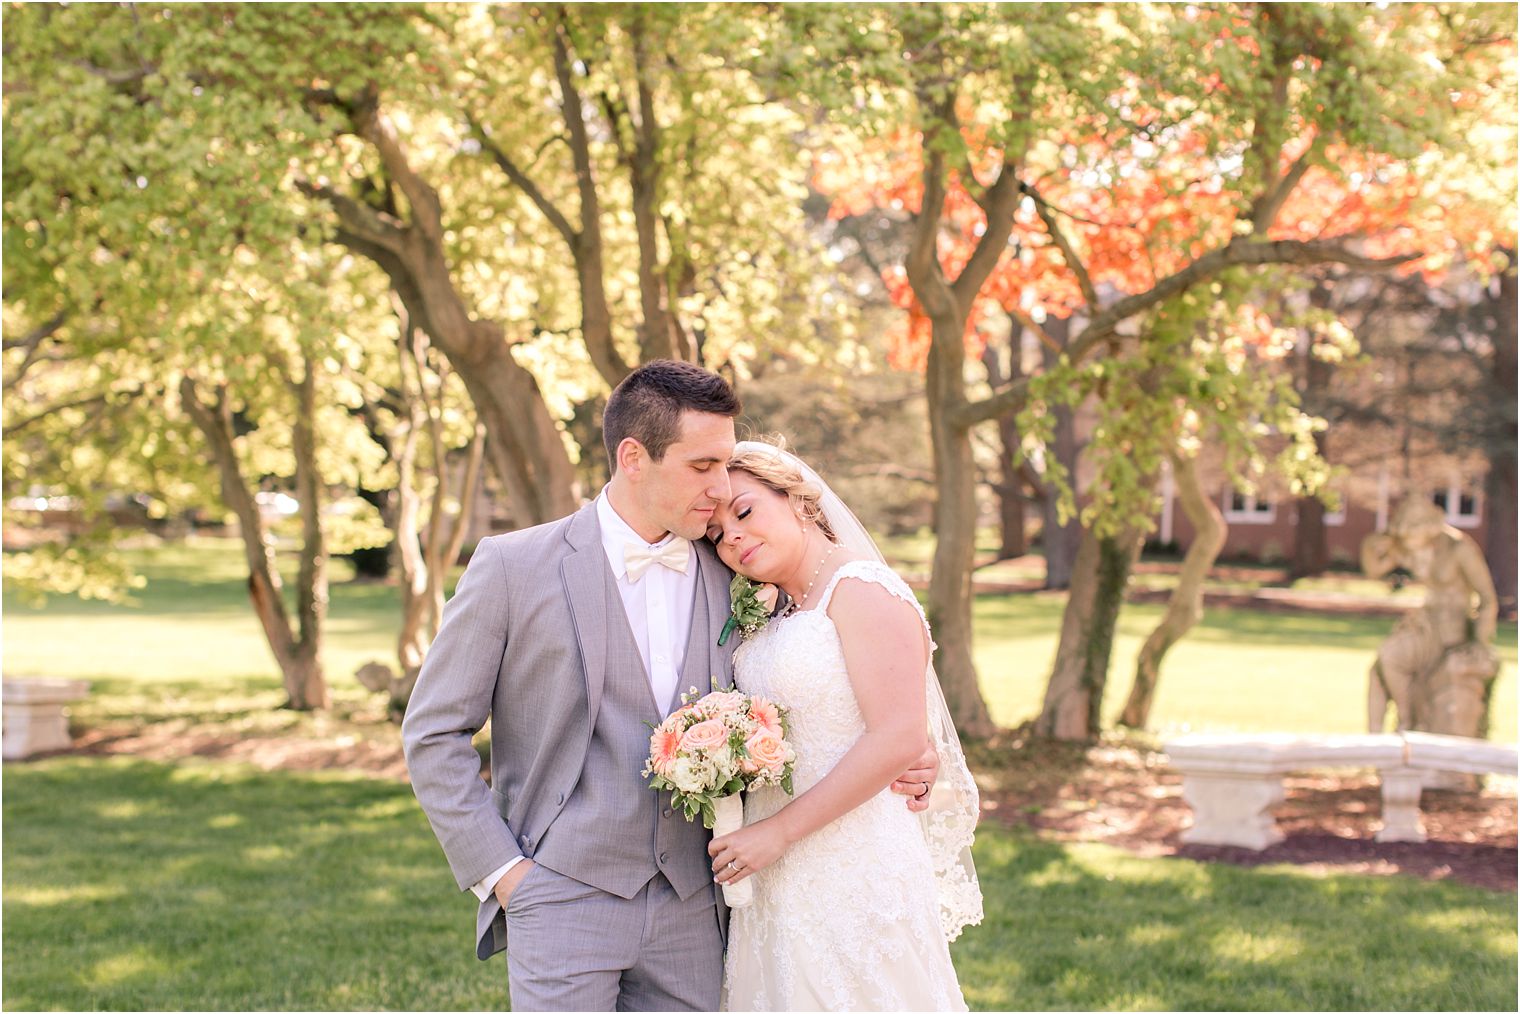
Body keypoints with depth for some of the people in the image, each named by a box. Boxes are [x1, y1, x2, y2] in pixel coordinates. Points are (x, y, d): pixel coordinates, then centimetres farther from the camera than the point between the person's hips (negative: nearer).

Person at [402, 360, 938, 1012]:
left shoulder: (729, 579, 7)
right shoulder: (514, 566, -4)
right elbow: (433, 733, 0)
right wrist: (498, 870, -6)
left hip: (690, 909, 4)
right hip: (563, 903, -4)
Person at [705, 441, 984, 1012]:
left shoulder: (863, 590, -11)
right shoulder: (777, 615, 16)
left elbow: (898, 738, -20)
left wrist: (779, 831, -18)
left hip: (855, 873, -8)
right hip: (779, 875, 8)